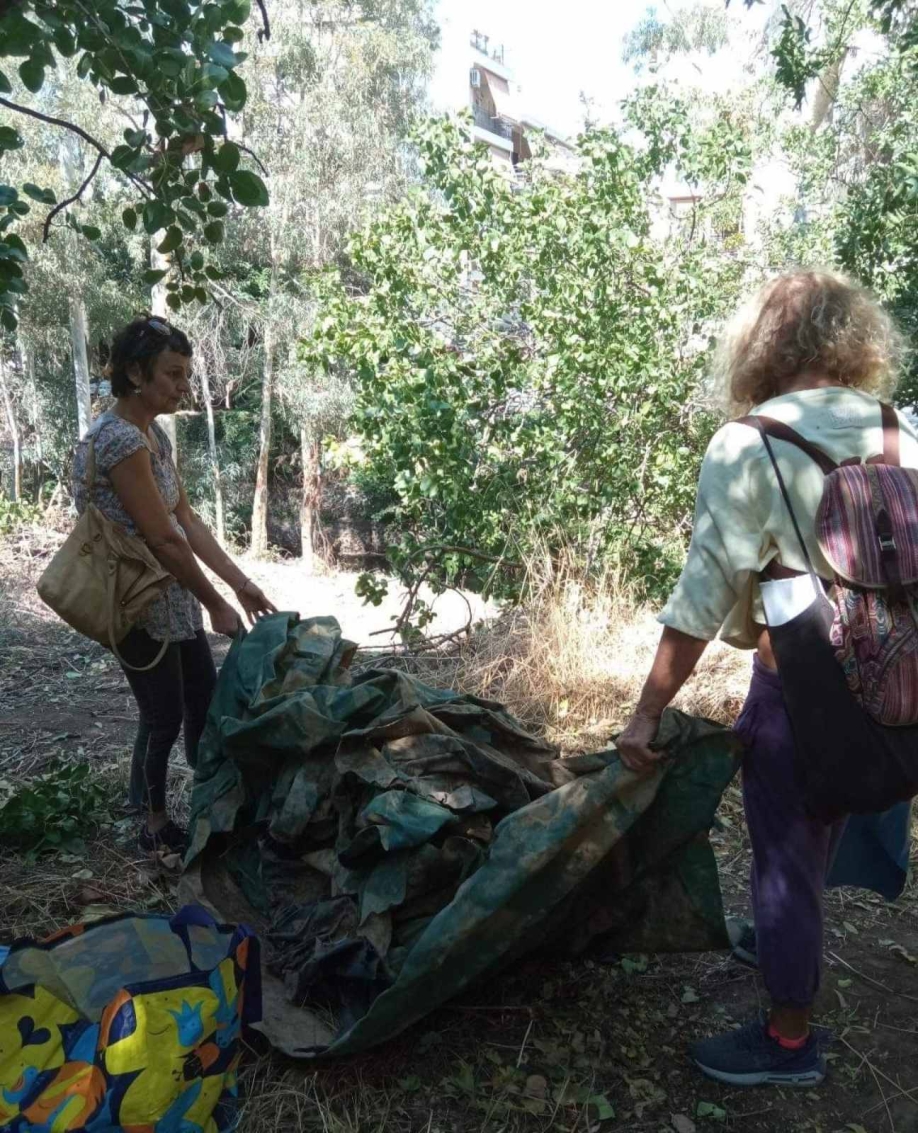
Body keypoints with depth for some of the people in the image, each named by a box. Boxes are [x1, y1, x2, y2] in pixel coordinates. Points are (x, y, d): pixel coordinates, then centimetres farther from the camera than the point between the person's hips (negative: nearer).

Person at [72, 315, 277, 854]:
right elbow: (163, 539, -23)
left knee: (206, 704, 17)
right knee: (164, 718, 7)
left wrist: (242, 583, 2)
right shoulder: (120, 439, -23)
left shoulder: (155, 434, 7)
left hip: (174, 597, 9)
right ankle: (156, 827, 28)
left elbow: (188, 519, 6)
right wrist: (217, 604, -14)